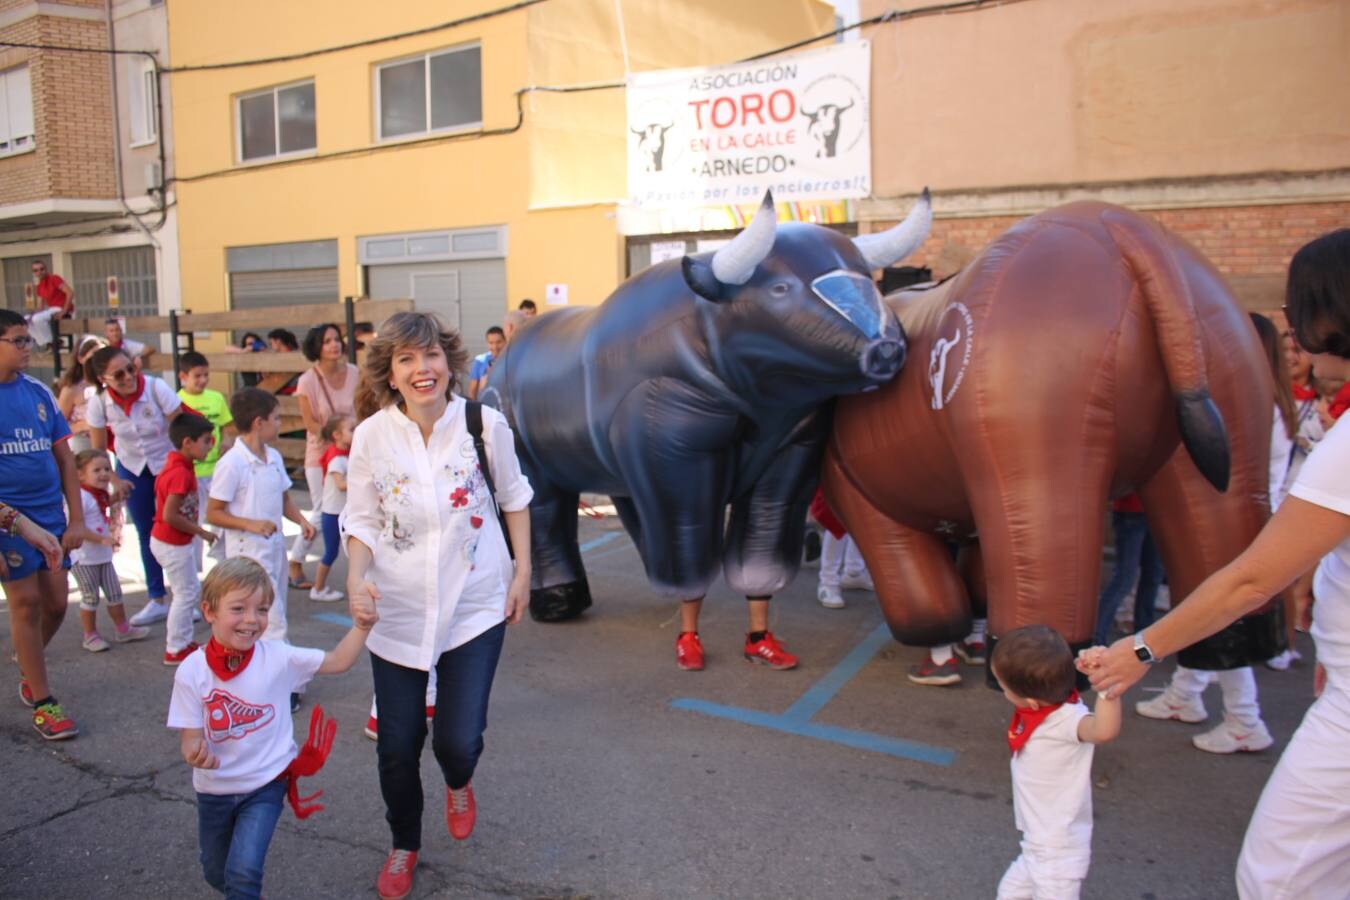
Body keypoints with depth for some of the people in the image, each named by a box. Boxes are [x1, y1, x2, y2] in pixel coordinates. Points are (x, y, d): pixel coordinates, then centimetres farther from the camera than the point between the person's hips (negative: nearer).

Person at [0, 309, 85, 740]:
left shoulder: (38, 391, 6)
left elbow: (65, 458, 9)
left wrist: (76, 520, 5)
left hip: (50, 514, 5)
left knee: (56, 603, 10)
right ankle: (43, 703, 12)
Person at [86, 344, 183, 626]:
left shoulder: (156, 388, -25)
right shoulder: (99, 402, -16)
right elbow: (98, 449, -3)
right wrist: (114, 481, -8)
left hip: (168, 464, -3)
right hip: (132, 469, 3)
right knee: (146, 533, 9)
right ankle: (157, 601, 21)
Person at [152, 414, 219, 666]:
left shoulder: (176, 464, 5)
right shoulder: (181, 473, -26)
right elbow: (170, 515, -28)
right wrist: (202, 533, -19)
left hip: (176, 541, 10)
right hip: (173, 544, -10)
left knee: (191, 591, 20)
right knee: (186, 594, 3)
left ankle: (183, 641, 32)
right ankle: (176, 650, 15)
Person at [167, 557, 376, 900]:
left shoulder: (277, 657, -15)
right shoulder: (191, 671, -16)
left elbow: (337, 662, -7)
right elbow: (190, 737, -14)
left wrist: (360, 626, -21)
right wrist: (194, 753, -36)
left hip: (265, 785, -2)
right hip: (214, 790, 2)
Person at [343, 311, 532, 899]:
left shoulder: (485, 424, -12)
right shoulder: (372, 435, -10)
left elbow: (513, 497, 4)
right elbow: (362, 520, 0)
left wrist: (522, 570, 4)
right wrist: (356, 577, -17)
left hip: (475, 607, -1)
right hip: (397, 611, 1)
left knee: (458, 740, -5)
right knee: (396, 745, 9)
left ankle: (458, 785, 36)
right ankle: (403, 845, 41)